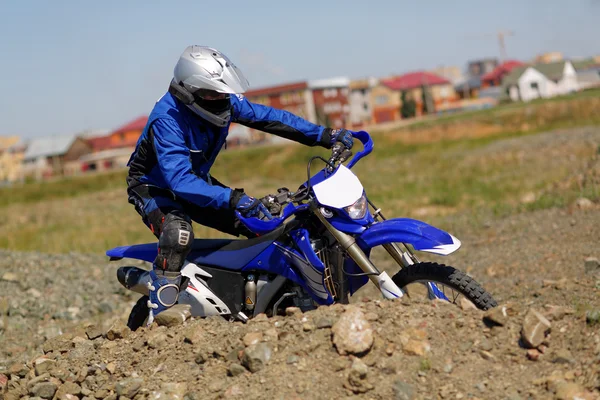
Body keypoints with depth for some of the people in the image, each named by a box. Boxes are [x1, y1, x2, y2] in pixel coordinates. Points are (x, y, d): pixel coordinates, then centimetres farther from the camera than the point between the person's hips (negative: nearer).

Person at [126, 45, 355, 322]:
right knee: (178, 234, -39)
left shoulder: (225, 101, -12)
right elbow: (180, 180, -42)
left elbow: (266, 117, -4)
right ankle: (159, 314, -30)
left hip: (198, 180, 7)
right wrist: (233, 198, -51)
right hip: (155, 188, -7)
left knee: (265, 224, 1)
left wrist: (325, 135, -10)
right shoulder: (167, 119, -34)